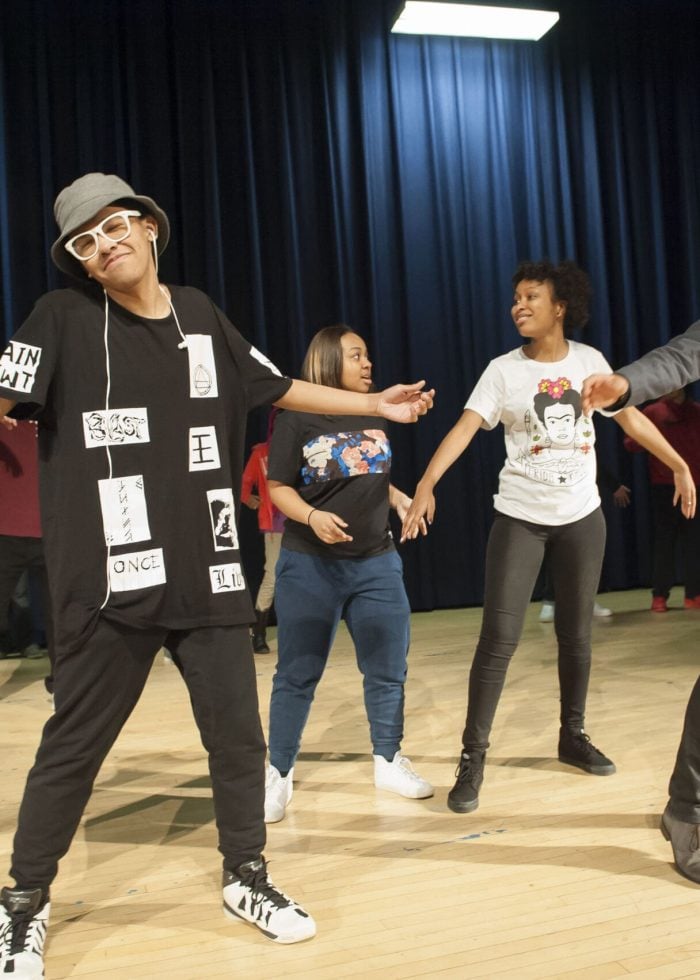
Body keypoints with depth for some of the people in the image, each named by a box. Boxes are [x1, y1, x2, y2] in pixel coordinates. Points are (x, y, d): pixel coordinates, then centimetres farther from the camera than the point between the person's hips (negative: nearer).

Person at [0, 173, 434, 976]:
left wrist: (374, 404, 22)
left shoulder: (198, 314, 11)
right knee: (73, 746, 7)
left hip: (209, 573, 4)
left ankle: (245, 878, 34)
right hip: (111, 579, -3)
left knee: (237, 735, 12)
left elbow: (276, 389, 19)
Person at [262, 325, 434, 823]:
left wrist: (403, 501, 1)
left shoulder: (376, 418, 7)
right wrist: (311, 516, -24)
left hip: (377, 563, 5)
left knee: (388, 668, 10)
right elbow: (279, 488, -7)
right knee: (298, 674, 4)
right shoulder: (297, 420, -8)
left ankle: (389, 761, 29)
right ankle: (279, 774, 19)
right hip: (309, 566, -4)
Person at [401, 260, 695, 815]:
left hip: (581, 516, 3)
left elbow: (630, 417, 12)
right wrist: (427, 484, -31)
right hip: (520, 517, -3)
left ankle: (573, 736, 30)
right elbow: (464, 429, -17)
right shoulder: (503, 370, -6)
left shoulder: (588, 361, 2)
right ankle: (473, 758, 1)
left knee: (576, 634, 12)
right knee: (499, 638, -8)